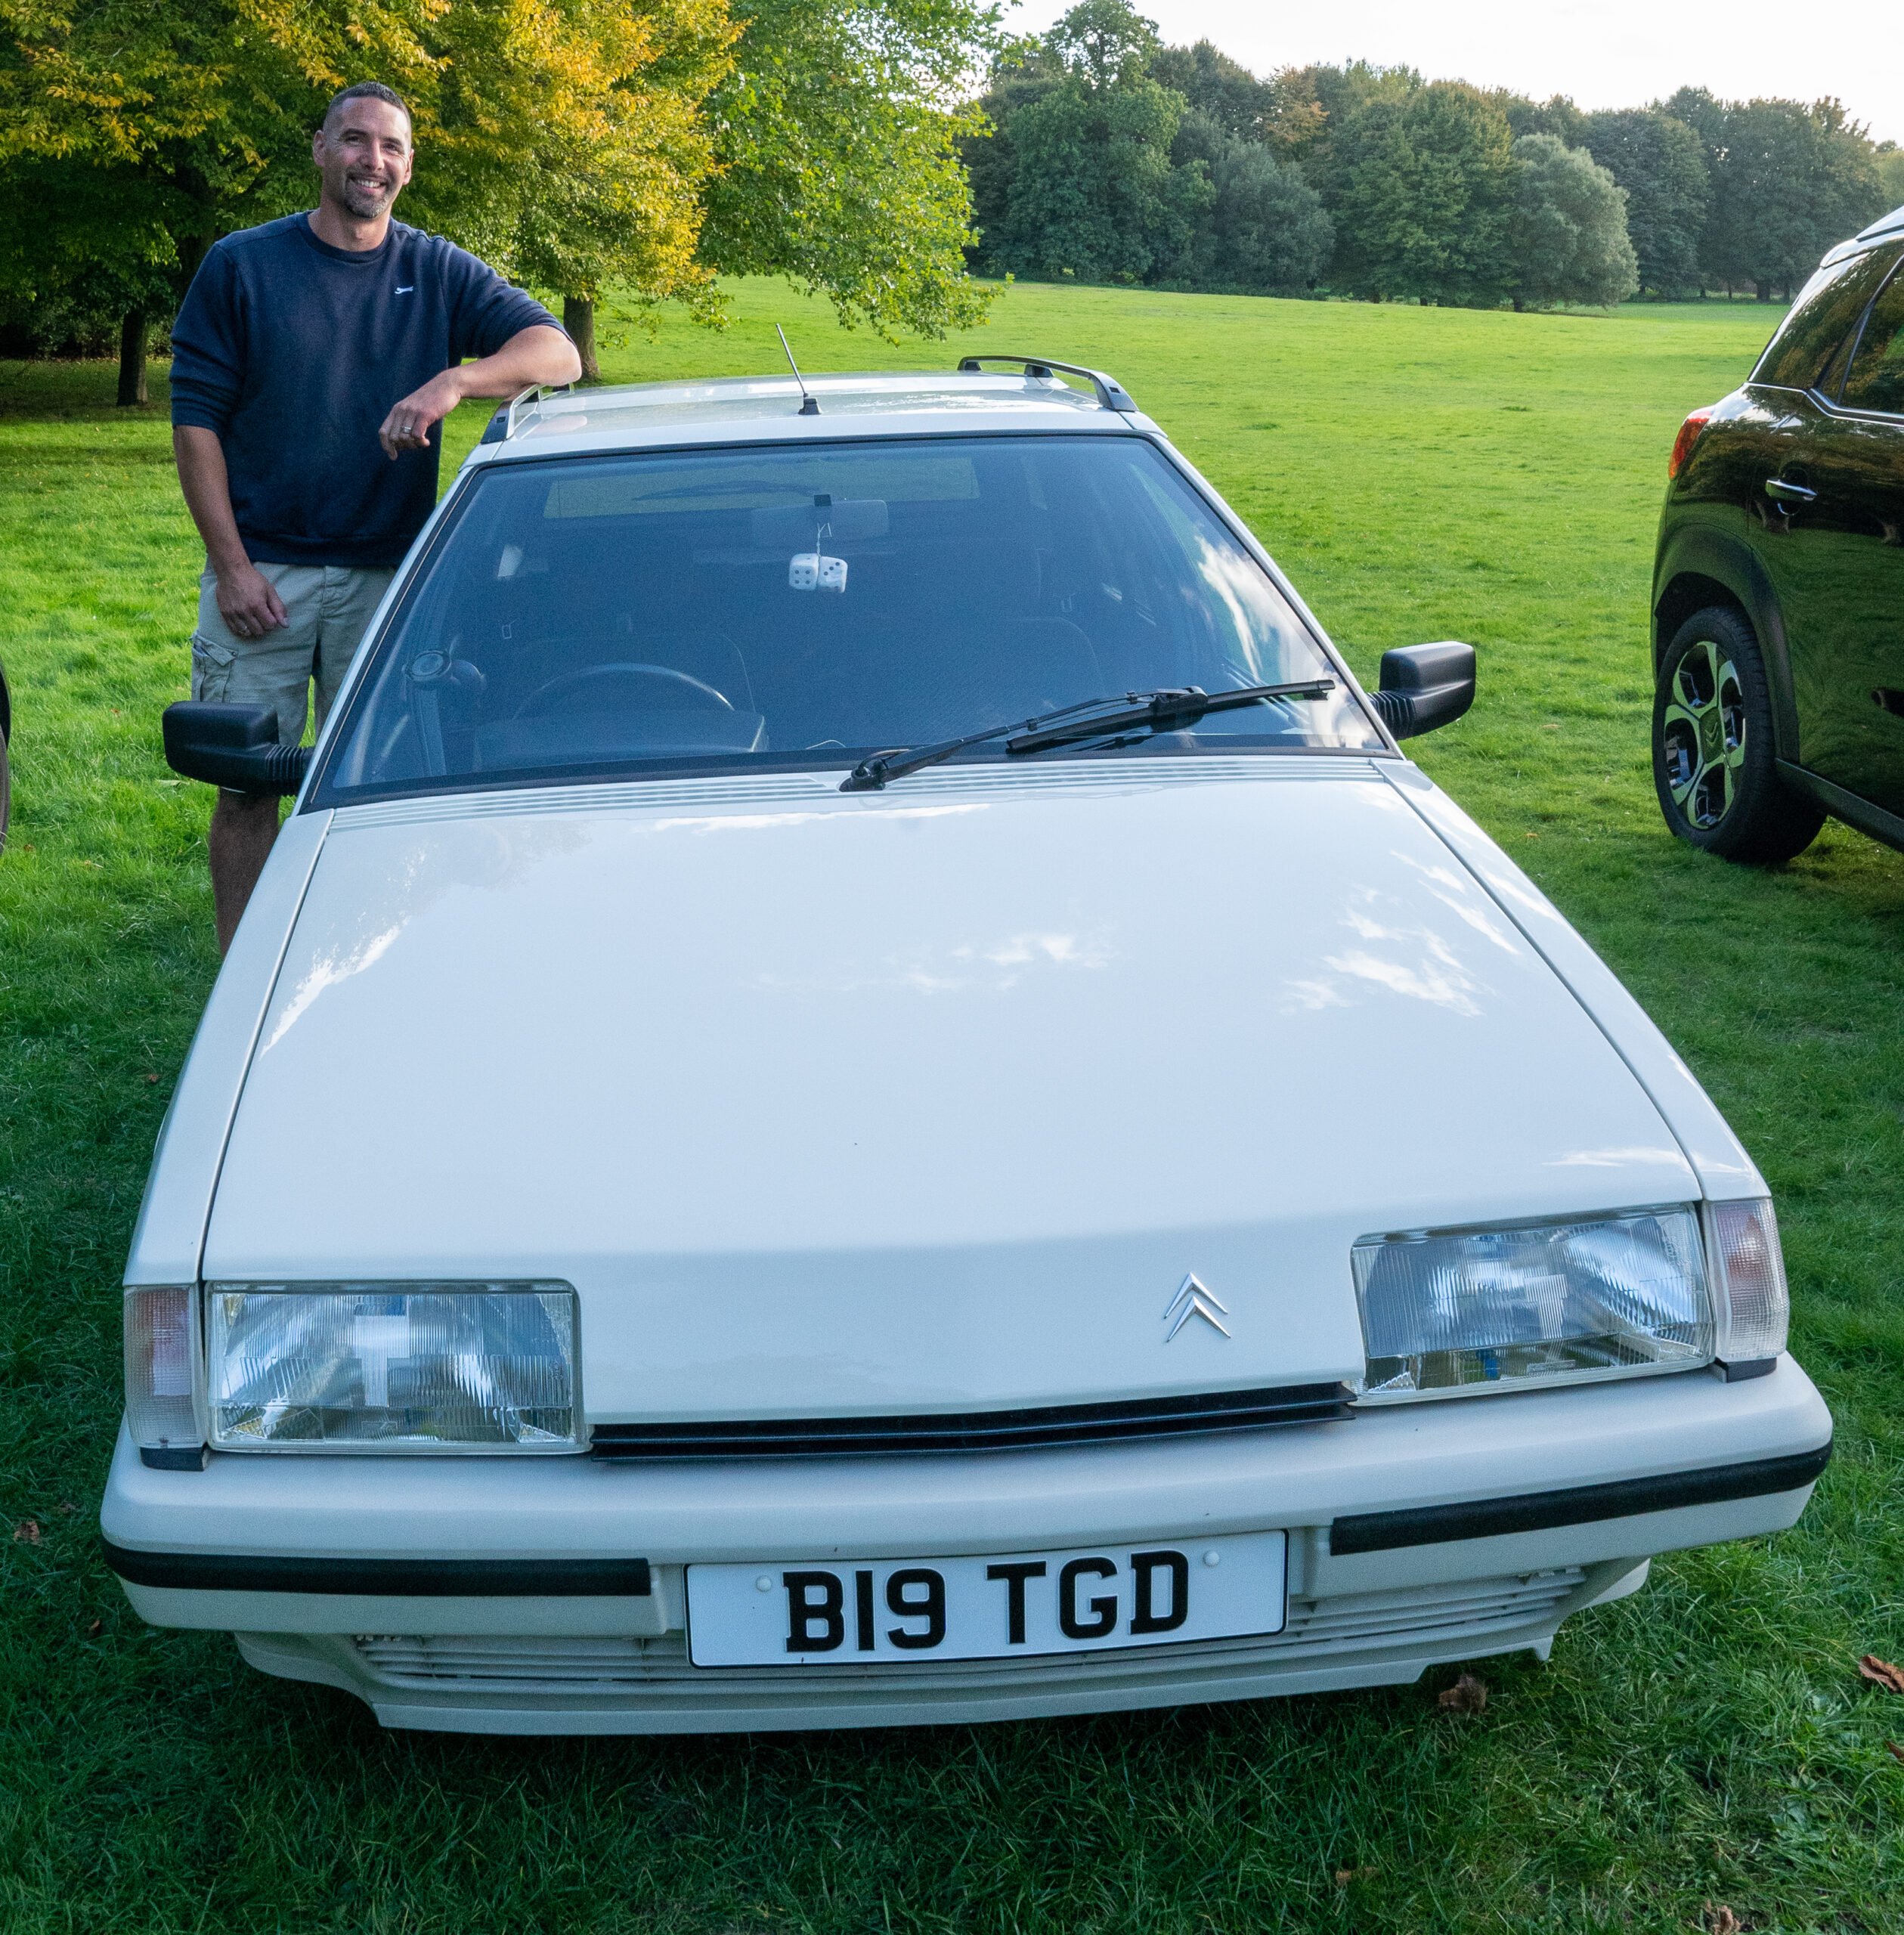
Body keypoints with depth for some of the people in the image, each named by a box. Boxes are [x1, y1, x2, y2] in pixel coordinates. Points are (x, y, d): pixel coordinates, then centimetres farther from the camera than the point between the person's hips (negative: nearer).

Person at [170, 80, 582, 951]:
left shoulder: (440, 273, 5)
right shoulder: (241, 265, 2)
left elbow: (557, 353, -7)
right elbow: (196, 420, 0)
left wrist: (454, 381, -26)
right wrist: (232, 567, -9)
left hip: (388, 577, 1)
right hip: (261, 573, -1)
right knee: (249, 784, 2)